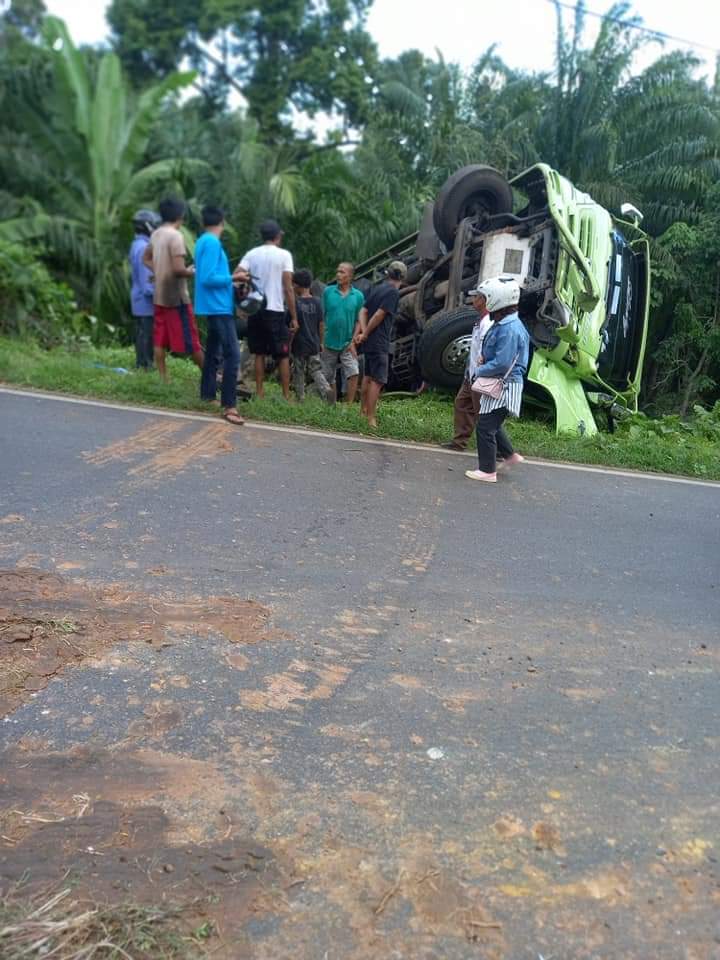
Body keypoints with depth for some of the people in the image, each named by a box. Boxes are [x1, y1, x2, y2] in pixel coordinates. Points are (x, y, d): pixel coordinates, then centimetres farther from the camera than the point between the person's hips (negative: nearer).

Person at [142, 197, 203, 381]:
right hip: (176, 296, -8)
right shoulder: (175, 236, -16)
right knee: (191, 341, -2)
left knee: (160, 341, 8)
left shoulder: (156, 234, 9)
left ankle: (163, 378, 11)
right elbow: (178, 269, -24)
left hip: (160, 295, 8)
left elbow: (146, 259, 24)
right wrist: (191, 272, -5)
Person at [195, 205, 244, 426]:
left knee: (212, 351, 17)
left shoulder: (203, 241, 13)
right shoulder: (212, 243, -16)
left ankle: (208, 395, 26)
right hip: (219, 306, -11)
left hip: (214, 306, 11)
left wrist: (229, 279, 17)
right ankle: (229, 406, -17)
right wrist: (232, 278, -12)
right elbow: (207, 278, -22)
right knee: (232, 354, -15)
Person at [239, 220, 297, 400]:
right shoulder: (284, 255, -3)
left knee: (260, 354, 11)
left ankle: (259, 393, 10)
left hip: (255, 310, 4)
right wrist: (294, 317, -4)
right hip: (275, 310, -4)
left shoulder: (251, 254, 6)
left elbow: (235, 277, -5)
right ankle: (286, 396, 4)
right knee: (283, 356, 4)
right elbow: (288, 289, -7)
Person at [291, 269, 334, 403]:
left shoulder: (295, 302, -10)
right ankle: (326, 389, -14)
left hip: (299, 345, -4)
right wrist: (320, 342, 15)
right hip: (314, 345, 4)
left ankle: (300, 398, 10)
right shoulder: (317, 302, 3)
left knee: (299, 374, 7)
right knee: (317, 371, 9)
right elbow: (321, 325, 6)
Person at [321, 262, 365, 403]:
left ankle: (349, 404, -7)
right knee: (329, 378, 10)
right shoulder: (328, 291, -2)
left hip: (347, 344, -1)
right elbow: (322, 316, 1)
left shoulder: (358, 296, -3)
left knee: (353, 373, -16)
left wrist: (353, 341, -9)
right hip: (329, 343, 1)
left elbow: (358, 321, 0)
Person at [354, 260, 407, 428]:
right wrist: (365, 334, -8)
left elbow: (364, 311, 6)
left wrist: (363, 331, -6)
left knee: (368, 376, 20)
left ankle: (363, 409, 33)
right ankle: (371, 418, -9)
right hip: (379, 342, -9)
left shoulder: (377, 288, 13)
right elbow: (379, 315, -17)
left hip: (369, 341, 9)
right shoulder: (394, 292, -12)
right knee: (377, 380, -7)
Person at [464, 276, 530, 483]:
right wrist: (484, 360, 3)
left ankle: (487, 471, 8)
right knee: (491, 425, 22)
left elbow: (502, 363, -27)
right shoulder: (502, 324, 8)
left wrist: (479, 371, -14)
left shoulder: (510, 329, -24)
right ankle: (510, 455, 34)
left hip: (504, 387, -10)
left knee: (485, 427, -2)